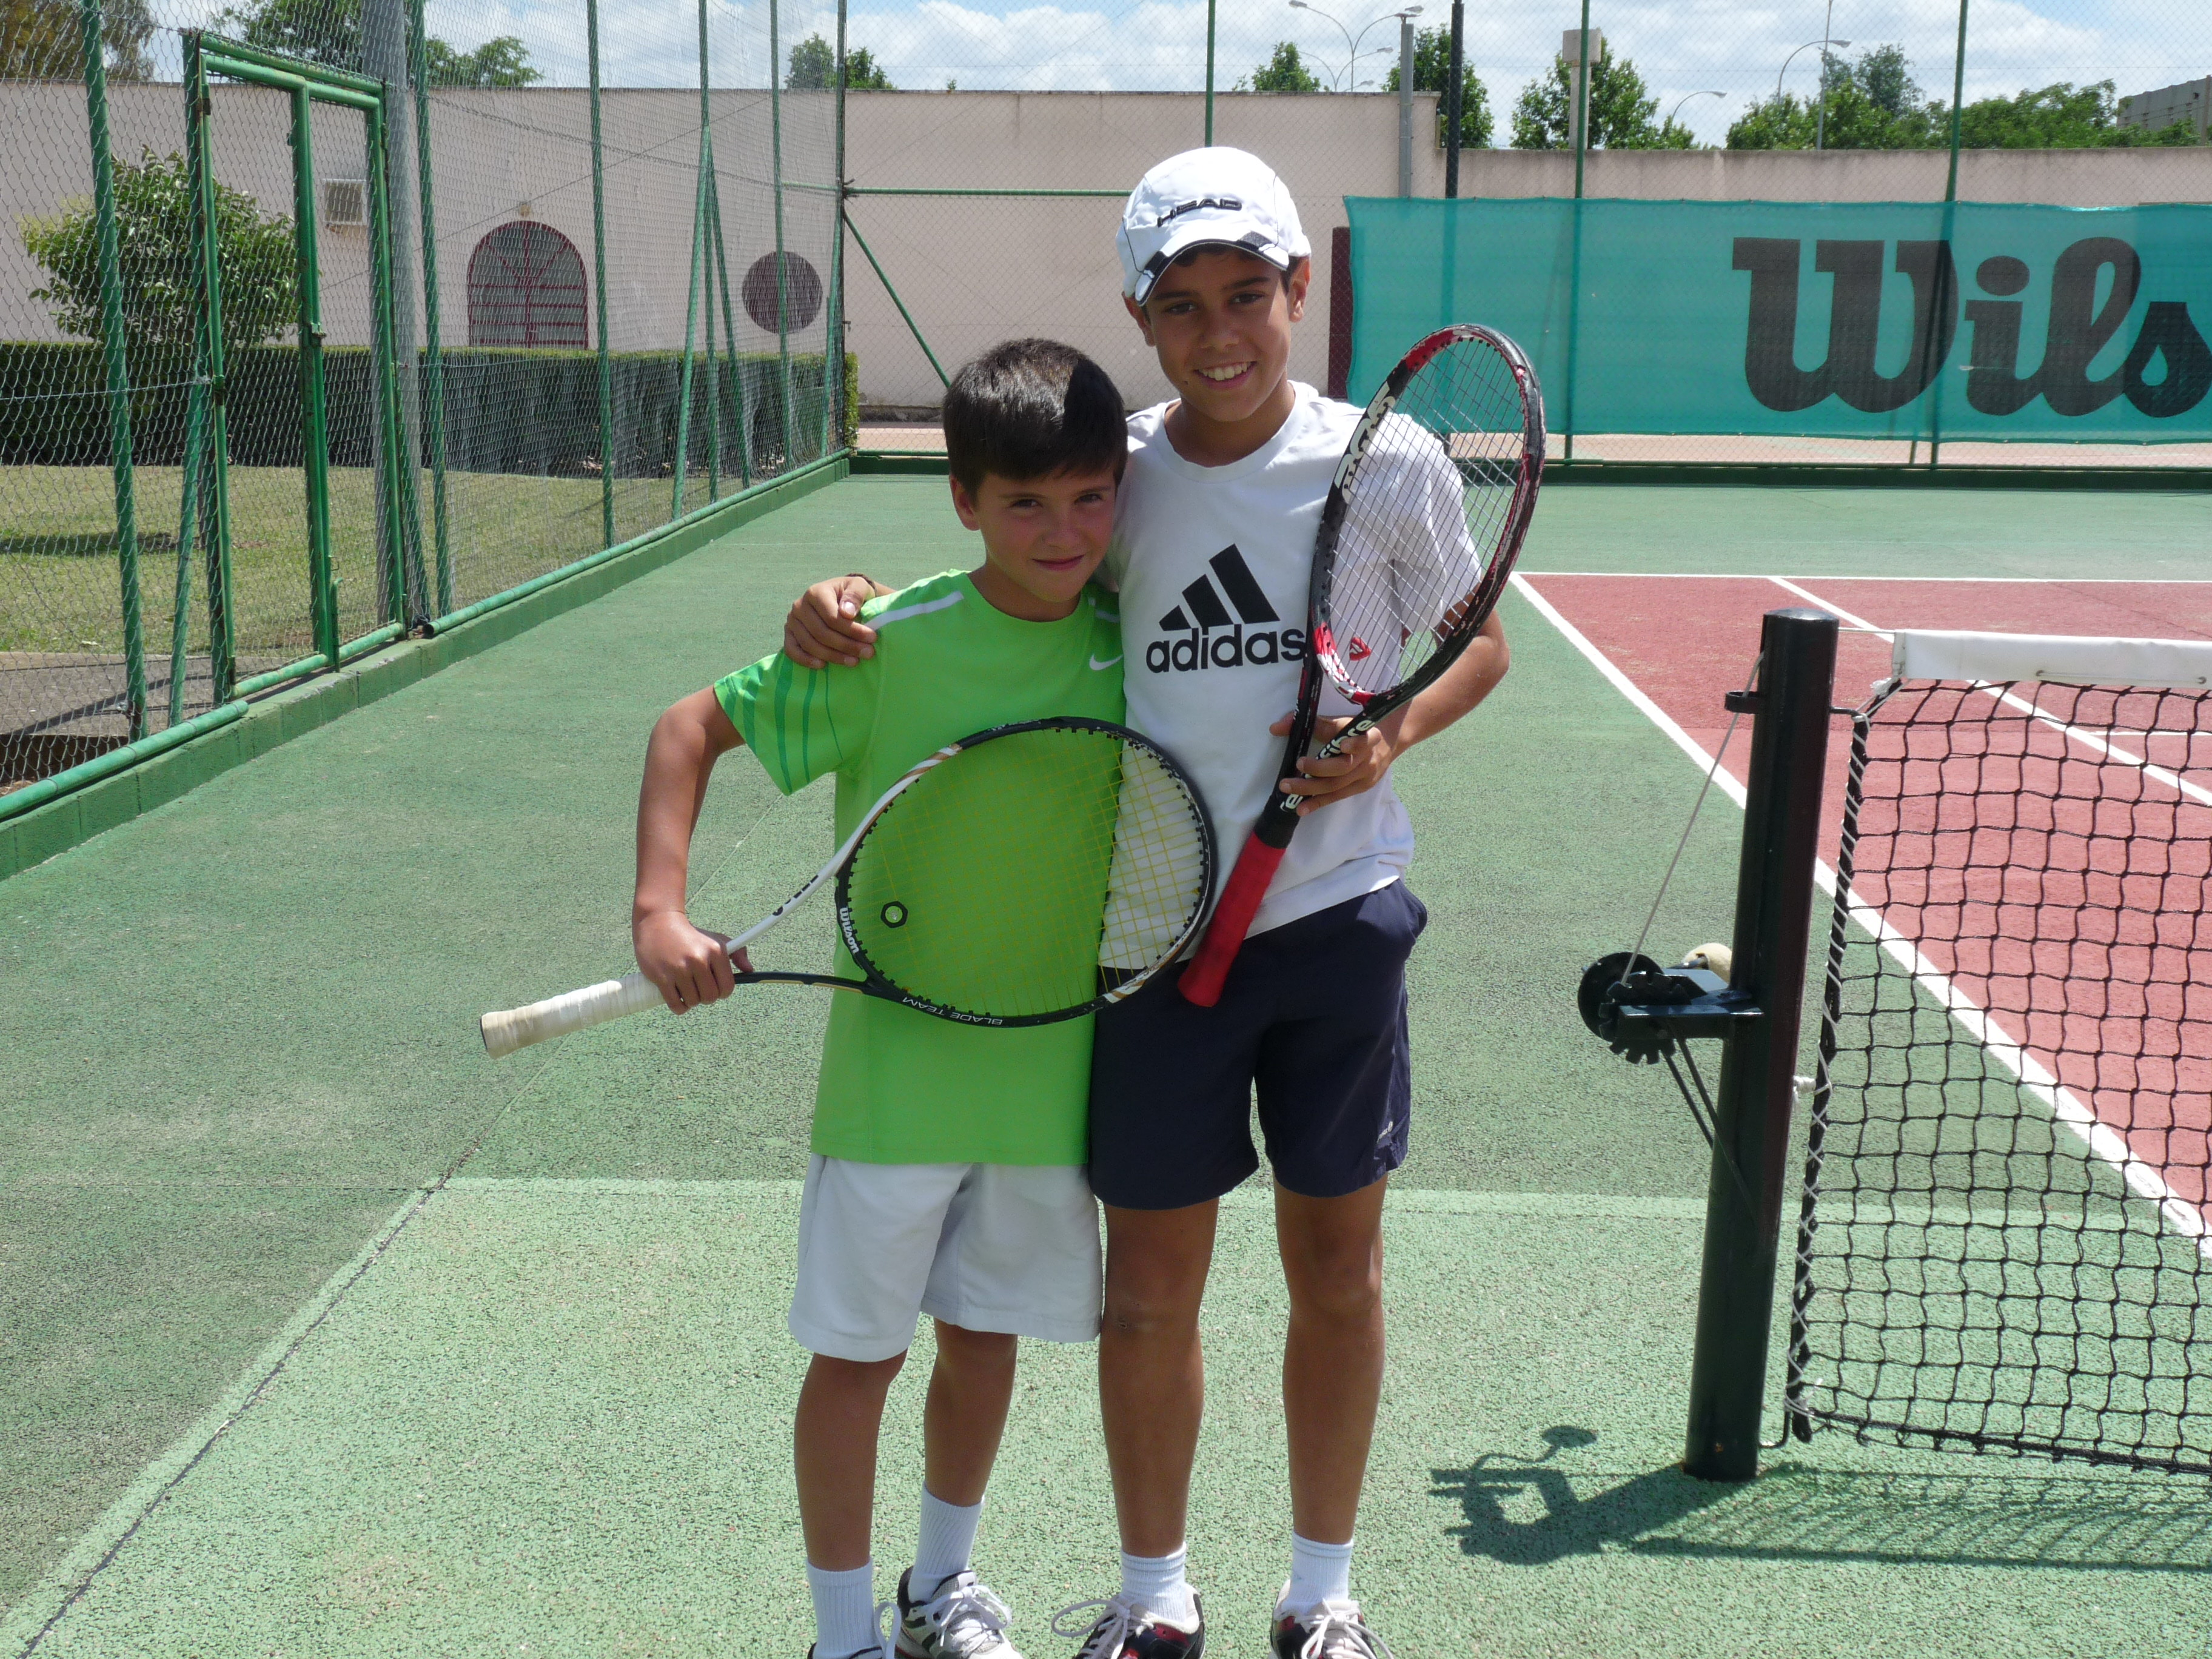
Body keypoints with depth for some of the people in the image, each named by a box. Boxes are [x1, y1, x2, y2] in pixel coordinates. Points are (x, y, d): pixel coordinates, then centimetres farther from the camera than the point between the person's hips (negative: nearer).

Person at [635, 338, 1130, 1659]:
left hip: (1049, 1065, 4)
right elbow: (692, 728, -10)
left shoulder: (1122, 639, -4)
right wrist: (662, 913, -19)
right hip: (898, 1066, -4)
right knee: (861, 1350, 7)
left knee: (985, 1331, 18)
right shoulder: (890, 646, -17)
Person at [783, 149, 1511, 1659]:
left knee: (1338, 1274, 13)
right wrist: (848, 606, -11)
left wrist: (1392, 732, -14)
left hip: (1339, 920, 0)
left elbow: (1480, 642, 7)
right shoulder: (1113, 477, -3)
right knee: (1150, 1292, 9)